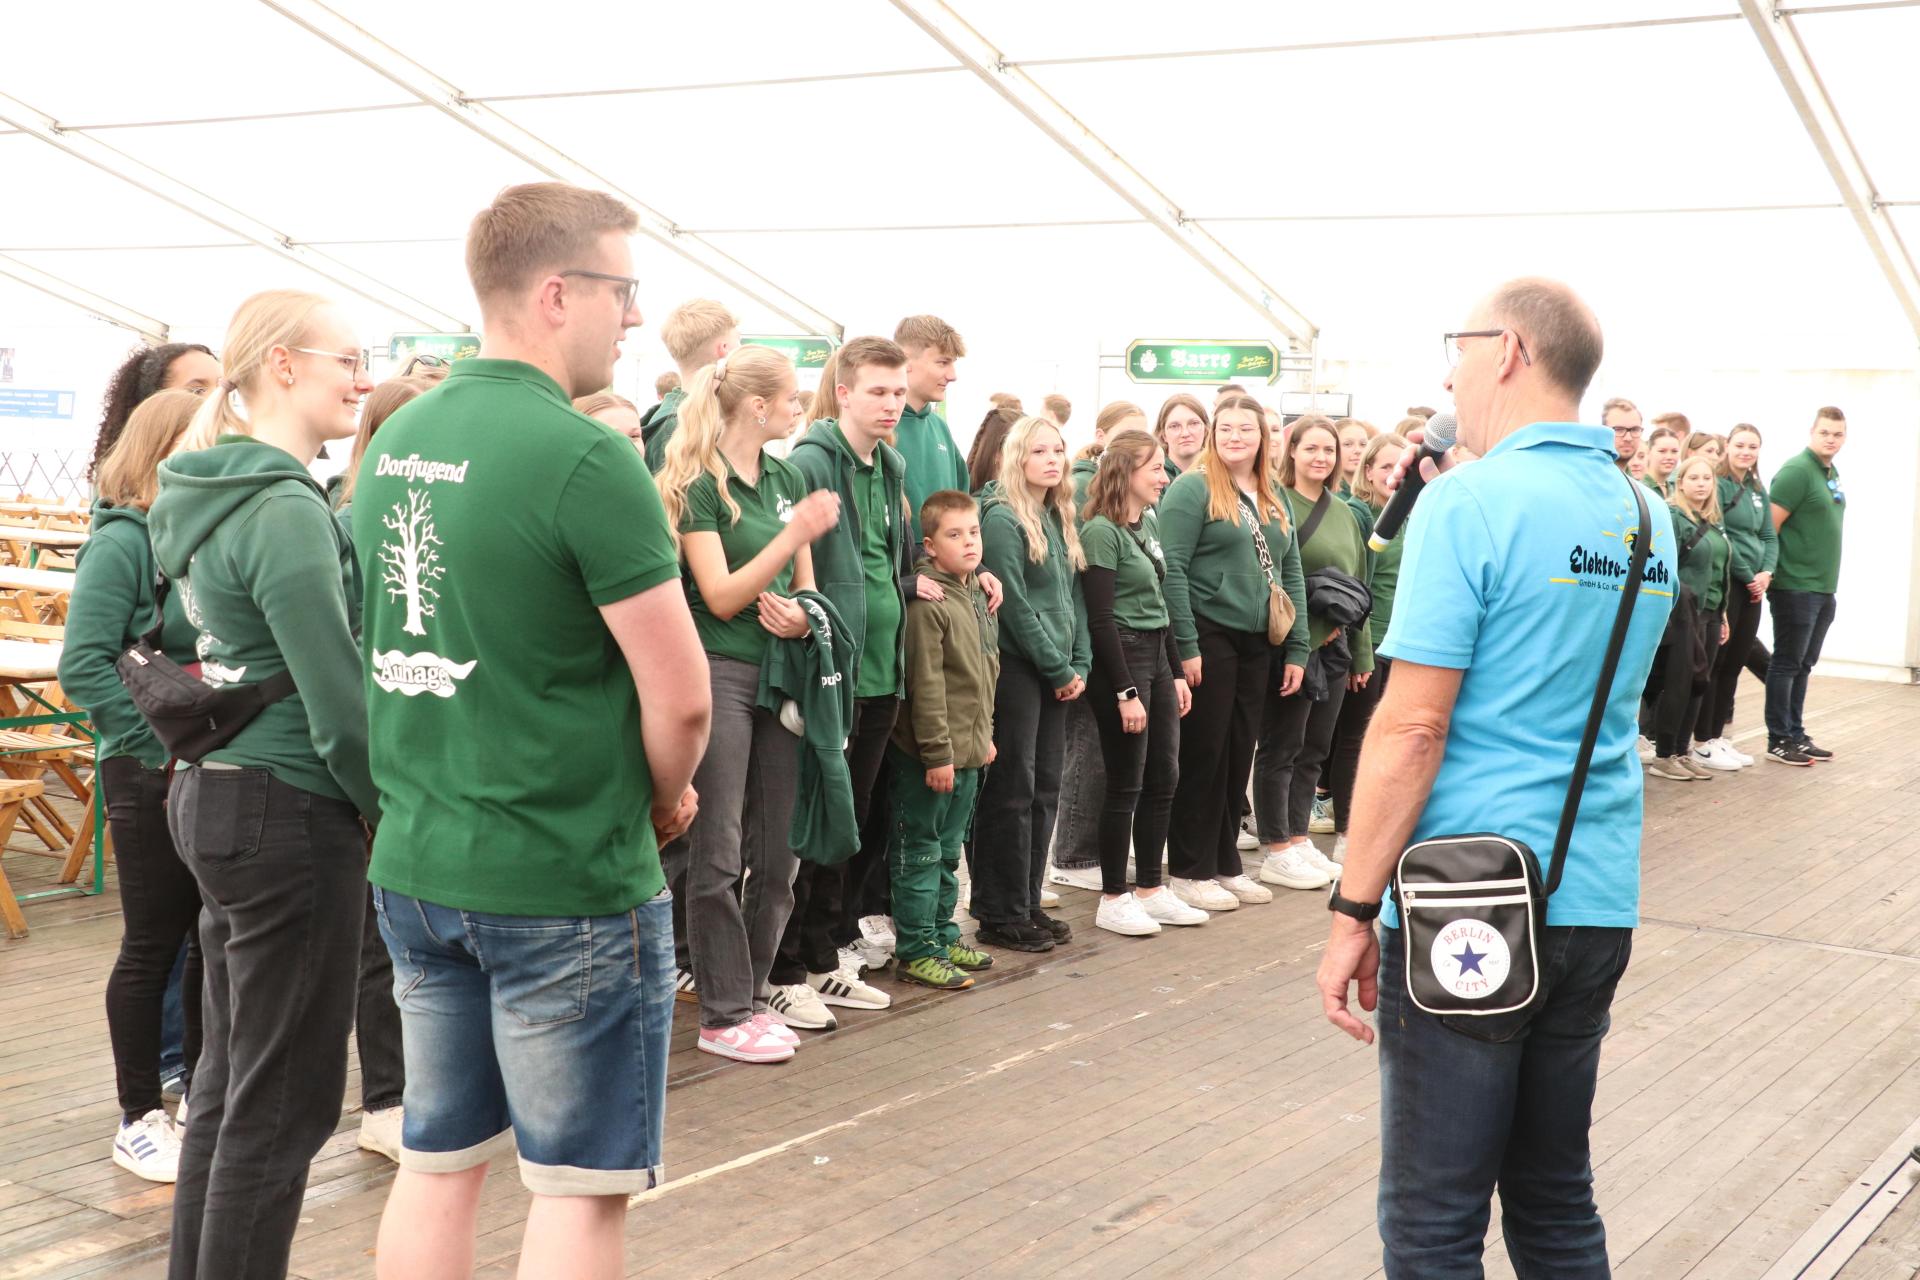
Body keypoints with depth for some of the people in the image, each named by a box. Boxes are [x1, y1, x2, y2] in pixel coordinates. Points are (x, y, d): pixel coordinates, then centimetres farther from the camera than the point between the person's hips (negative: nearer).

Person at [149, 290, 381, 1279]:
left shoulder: (210, 495, 11)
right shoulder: (286, 510, -19)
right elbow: (341, 704, -21)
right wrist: (391, 807, -7)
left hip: (214, 793, 10)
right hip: (289, 815, -10)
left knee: (230, 1075, 19)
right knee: (286, 1099, -1)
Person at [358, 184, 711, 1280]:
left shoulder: (396, 441, 7)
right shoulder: (586, 458, -18)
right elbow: (679, 696, -18)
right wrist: (666, 799, 2)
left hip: (416, 863, 8)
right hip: (565, 882, -7)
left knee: (439, 1164, 17)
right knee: (581, 1187, 5)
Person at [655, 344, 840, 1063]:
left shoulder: (788, 480, 12)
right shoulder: (701, 486, -8)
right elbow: (721, 595, -14)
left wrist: (800, 615, -9)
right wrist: (795, 534, -22)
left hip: (779, 674, 7)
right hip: (720, 673, -7)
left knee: (775, 853, 8)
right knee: (718, 854, -2)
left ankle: (750, 995, 19)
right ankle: (723, 1016, 4)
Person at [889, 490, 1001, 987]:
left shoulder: (976, 596, 11)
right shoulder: (928, 603, -17)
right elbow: (926, 686, -19)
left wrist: (985, 734, 19)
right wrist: (938, 754, -19)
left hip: (969, 751, 9)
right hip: (932, 755, -9)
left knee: (948, 852, 18)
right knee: (919, 853, 1)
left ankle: (942, 936, 29)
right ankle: (916, 950, 7)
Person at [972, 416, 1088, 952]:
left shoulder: (1060, 519, 14)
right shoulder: (1002, 518, -11)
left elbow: (1073, 597, 15)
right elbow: (1016, 605, -15)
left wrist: (1080, 665, 4)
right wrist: (1059, 669, -12)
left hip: (1055, 675, 8)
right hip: (1016, 667, -8)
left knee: (1045, 790, 10)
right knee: (1012, 791, -4)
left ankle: (1026, 903, 18)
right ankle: (1001, 914, 3)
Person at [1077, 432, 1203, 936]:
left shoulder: (1150, 522, 11)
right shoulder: (1101, 531, -13)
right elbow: (1100, 619, -16)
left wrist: (1177, 672, 15)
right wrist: (1125, 692, -17)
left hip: (1157, 654, 8)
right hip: (1120, 656, -8)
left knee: (1163, 777, 11)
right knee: (1126, 784, -2)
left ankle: (1151, 890, 22)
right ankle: (1112, 900, 9)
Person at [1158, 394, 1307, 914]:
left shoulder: (1274, 499, 15)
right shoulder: (1193, 489, -6)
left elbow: (1291, 573, 16)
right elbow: (1173, 568, -13)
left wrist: (1296, 648, 10)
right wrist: (1186, 646, -18)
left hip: (1258, 645, 6)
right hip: (1209, 637, -6)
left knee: (1239, 754, 11)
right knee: (1204, 754, -2)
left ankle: (1226, 864, 21)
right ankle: (1190, 871, 7)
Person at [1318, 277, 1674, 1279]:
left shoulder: (1468, 502, -13)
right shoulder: (1648, 518, 9)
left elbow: (1413, 727, -17)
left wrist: (1352, 912, -11)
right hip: (1598, 904, 7)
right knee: (1557, 1194, 18)